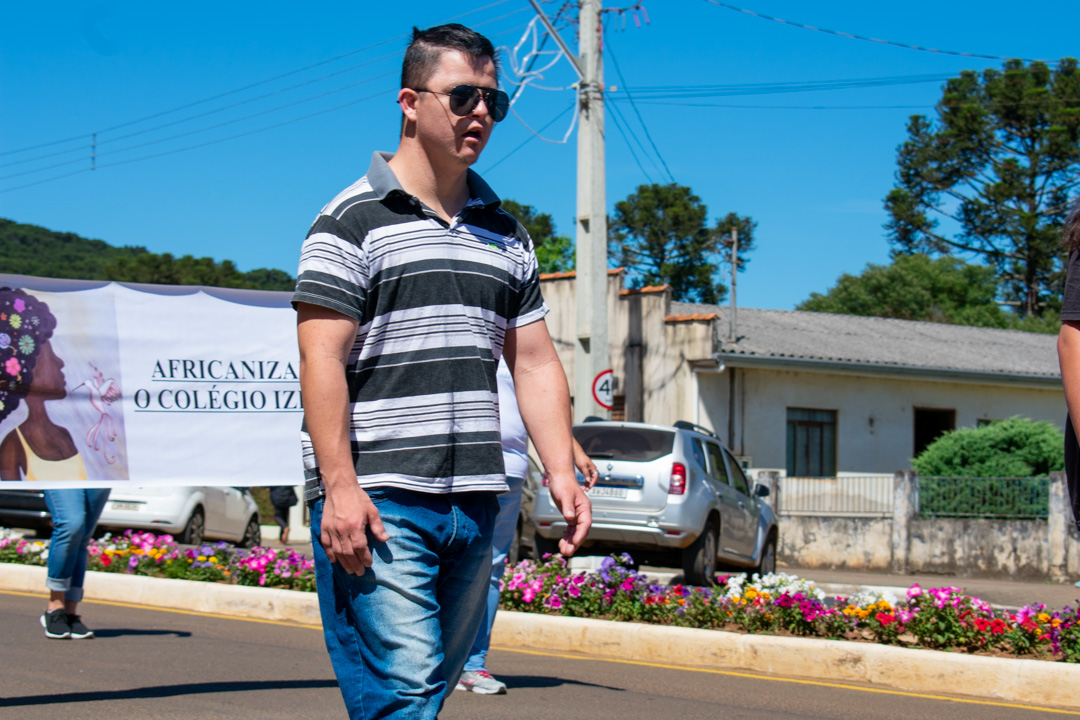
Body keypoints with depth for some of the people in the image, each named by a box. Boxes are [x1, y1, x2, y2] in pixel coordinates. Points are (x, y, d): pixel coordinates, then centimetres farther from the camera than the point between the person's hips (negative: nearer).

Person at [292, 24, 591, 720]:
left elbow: (536, 362, 18)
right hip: (379, 502, -6)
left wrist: (562, 472, 5)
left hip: (475, 503, 6)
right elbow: (322, 359, -9)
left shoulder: (507, 236, 18)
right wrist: (340, 487, -18)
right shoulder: (355, 220, -2)